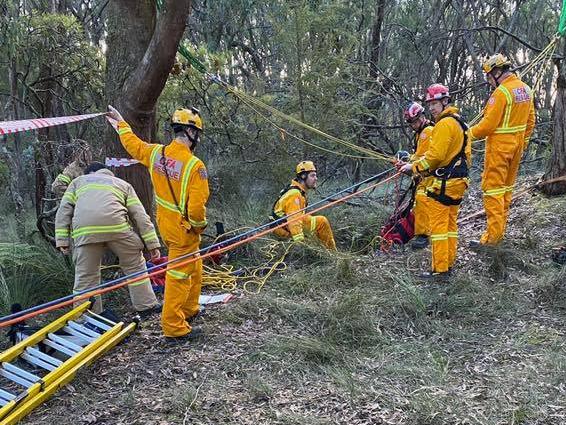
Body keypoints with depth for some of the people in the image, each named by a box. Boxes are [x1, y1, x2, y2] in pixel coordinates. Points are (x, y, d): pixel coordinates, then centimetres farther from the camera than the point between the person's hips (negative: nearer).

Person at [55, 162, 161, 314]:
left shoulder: (78, 181, 32)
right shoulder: (123, 184, 31)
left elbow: (64, 210, 17)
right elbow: (140, 215, 19)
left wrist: (62, 240, 13)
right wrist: (152, 243, 16)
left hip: (84, 231, 0)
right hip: (117, 227, 0)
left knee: (85, 276, 12)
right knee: (135, 265, 18)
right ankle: (147, 306, 22)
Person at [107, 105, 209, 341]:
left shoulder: (156, 153, -4)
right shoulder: (195, 166, -24)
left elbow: (133, 144, 16)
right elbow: (197, 206, -26)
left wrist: (121, 123, 34)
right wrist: (199, 225, -5)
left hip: (165, 223, 7)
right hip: (184, 229, -7)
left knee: (194, 269, 25)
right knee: (179, 276, 2)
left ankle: (188, 310, 38)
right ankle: (174, 328, 11)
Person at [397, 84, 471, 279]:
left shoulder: (445, 124, -15)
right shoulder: (459, 123, 17)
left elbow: (435, 155, -22)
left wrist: (414, 167, -10)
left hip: (444, 182, -10)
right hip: (458, 181, 10)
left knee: (438, 225, -5)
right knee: (450, 224, 15)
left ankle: (440, 269, -2)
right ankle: (449, 264, 22)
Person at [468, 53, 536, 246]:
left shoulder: (501, 92, -19)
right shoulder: (526, 89, 8)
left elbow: (488, 124, -20)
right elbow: (530, 121, 14)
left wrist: (470, 134, -6)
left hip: (499, 145, -9)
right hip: (517, 144, 9)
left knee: (493, 188, -5)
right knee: (506, 187, 16)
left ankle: (493, 234, -4)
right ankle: (500, 228, 24)